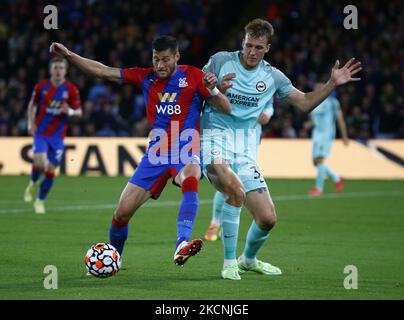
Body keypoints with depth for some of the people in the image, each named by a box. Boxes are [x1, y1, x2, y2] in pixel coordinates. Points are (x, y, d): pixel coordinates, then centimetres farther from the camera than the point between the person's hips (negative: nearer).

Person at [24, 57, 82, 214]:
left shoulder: (71, 90, -7)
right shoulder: (41, 86, -3)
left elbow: (79, 112, -3)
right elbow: (32, 105, 13)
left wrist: (70, 111, -26)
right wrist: (31, 123, 1)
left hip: (58, 135, 0)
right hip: (40, 132, 0)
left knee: (51, 169, 2)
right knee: (40, 162, -21)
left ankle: (40, 200, 21)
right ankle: (32, 184, 12)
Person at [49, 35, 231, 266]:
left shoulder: (193, 76, -3)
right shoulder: (146, 77, 7)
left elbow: (226, 109, -5)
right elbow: (103, 72, 8)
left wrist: (212, 90, -25)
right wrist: (68, 55, 1)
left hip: (186, 152, -4)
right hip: (156, 153, 4)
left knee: (190, 178, -40)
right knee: (123, 211, -1)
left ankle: (182, 245, -52)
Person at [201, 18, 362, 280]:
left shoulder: (272, 76, 9)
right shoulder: (221, 61, 0)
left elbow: (304, 102, 16)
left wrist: (332, 84, 3)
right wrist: (216, 89, -16)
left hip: (244, 150, 5)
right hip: (214, 140, -4)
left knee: (268, 219, -1)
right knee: (236, 189, -35)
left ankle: (249, 259, 34)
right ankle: (230, 263, -20)